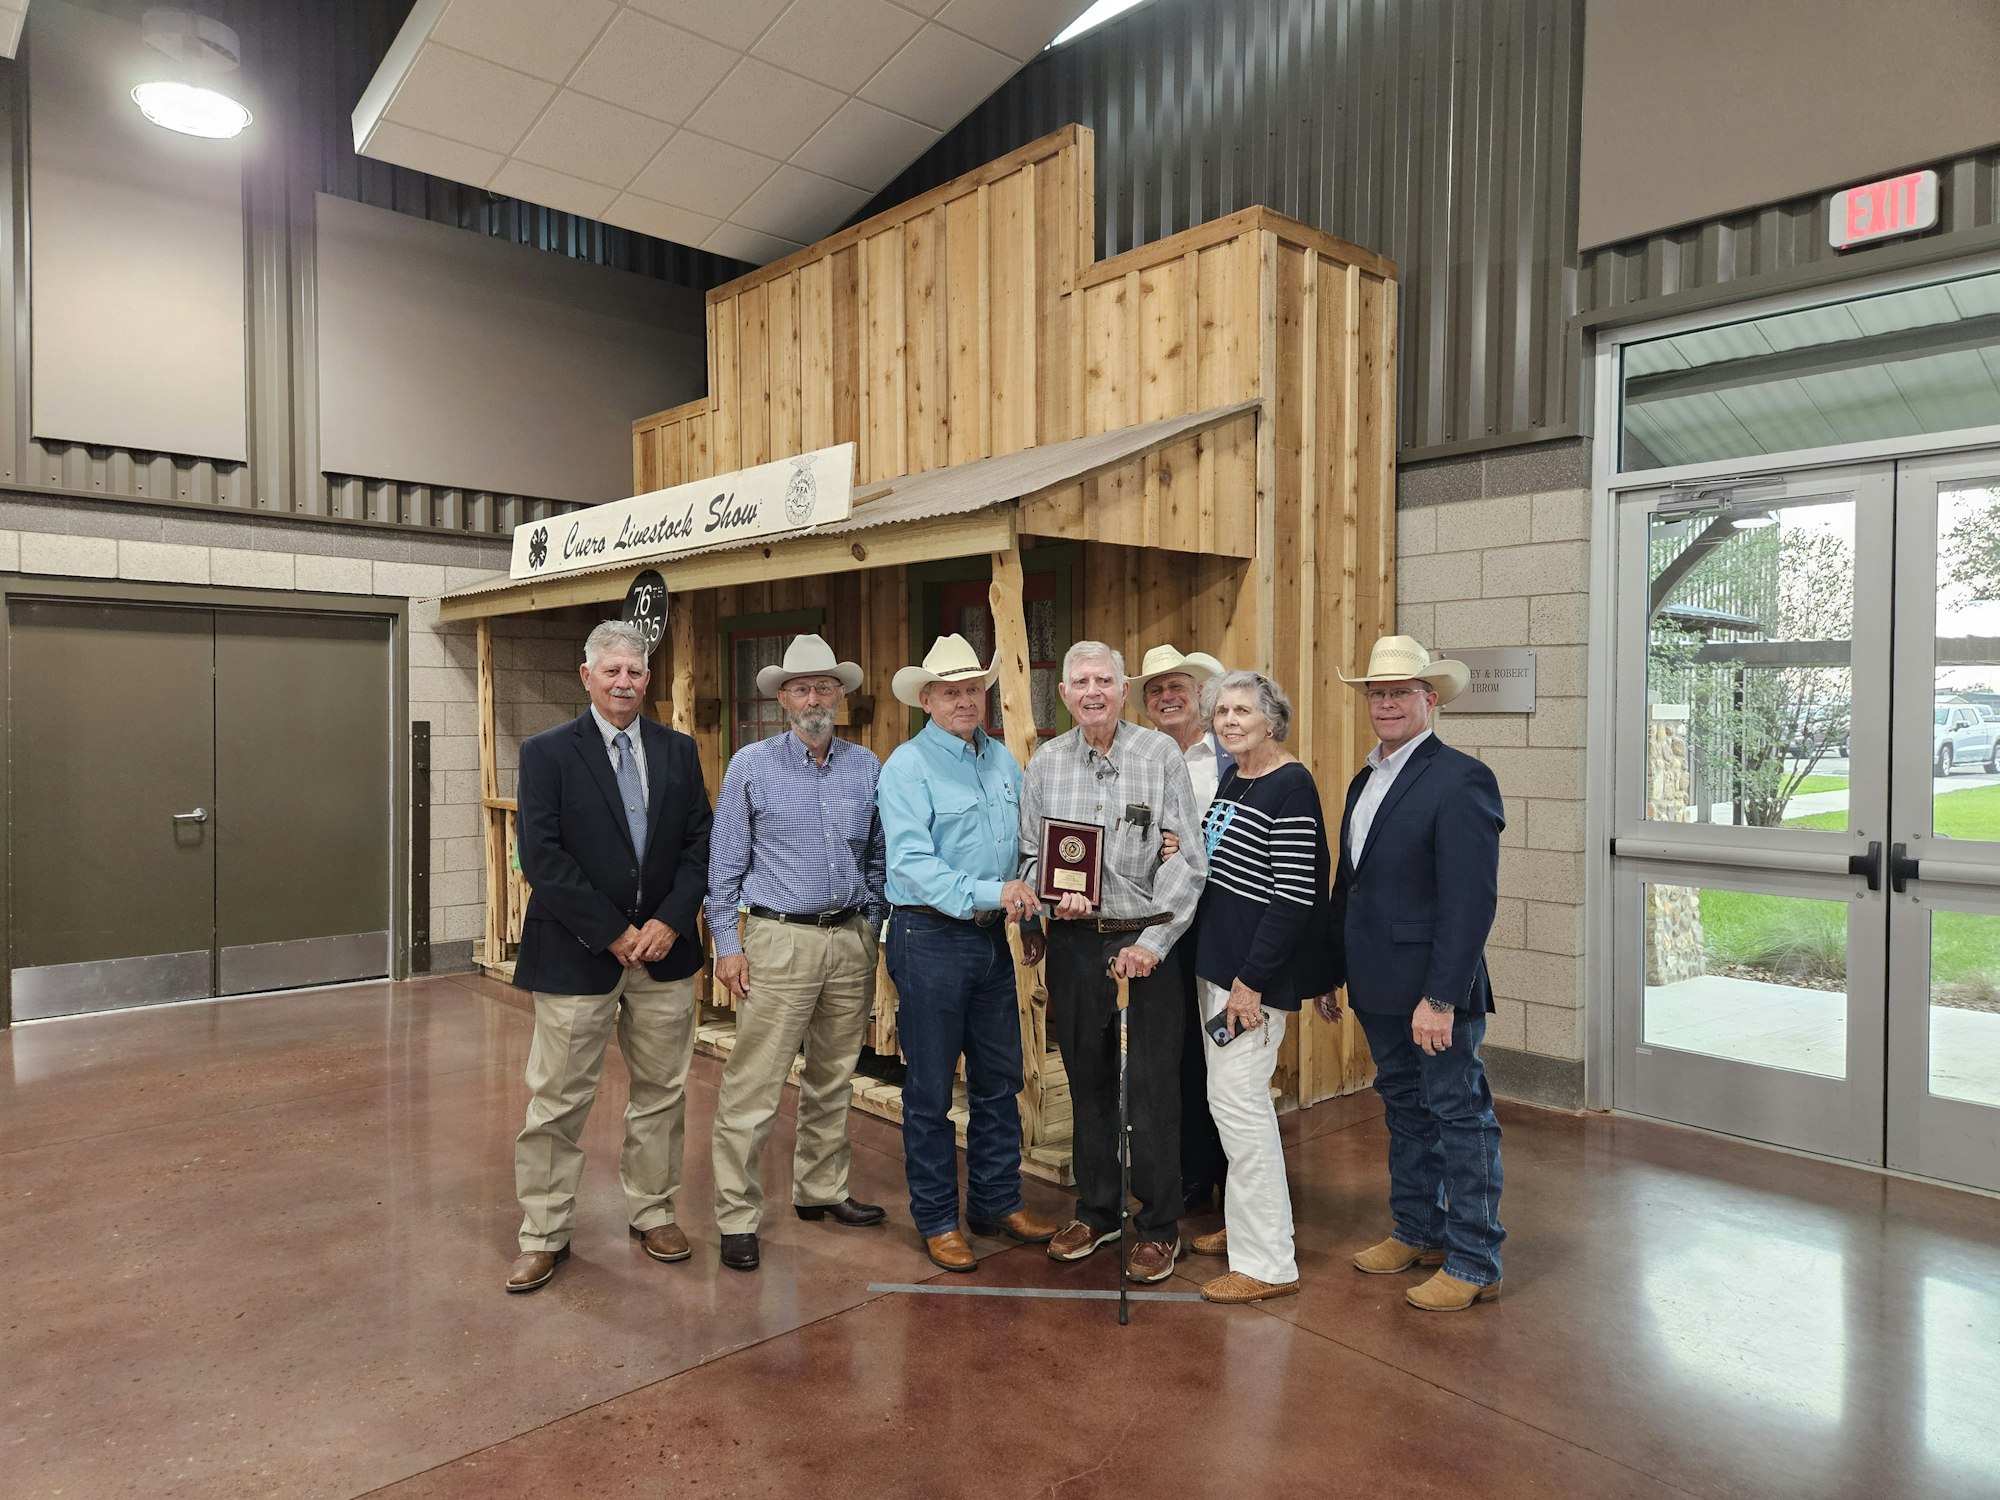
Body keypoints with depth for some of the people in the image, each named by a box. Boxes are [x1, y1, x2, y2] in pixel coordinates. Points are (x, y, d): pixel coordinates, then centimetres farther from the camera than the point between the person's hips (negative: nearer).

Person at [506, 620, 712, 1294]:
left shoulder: (678, 750, 7)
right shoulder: (547, 752, -4)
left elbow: (700, 843, 5)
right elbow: (542, 857, -11)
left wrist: (670, 921, -9)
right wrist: (614, 933, -14)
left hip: (664, 950, 4)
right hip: (577, 955, -3)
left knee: (661, 1093, 13)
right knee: (557, 1101, 5)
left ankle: (652, 1212, 30)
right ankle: (544, 1235, 21)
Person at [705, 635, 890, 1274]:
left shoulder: (867, 767, 7)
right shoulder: (751, 766, -2)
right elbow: (725, 863, -1)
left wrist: (873, 930, 9)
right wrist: (727, 945, -5)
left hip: (852, 940, 4)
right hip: (780, 939, -4)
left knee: (833, 1078, 15)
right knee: (753, 1088, -3)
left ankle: (821, 1190, 31)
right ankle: (737, 1217, 8)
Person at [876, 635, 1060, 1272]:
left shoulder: (1003, 760, 10)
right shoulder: (907, 766, -11)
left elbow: (1024, 846, 16)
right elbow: (911, 863, -21)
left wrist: (1030, 902, 1)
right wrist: (985, 893, -29)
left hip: (992, 937, 7)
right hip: (930, 938, -6)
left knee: (999, 1080, 15)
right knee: (930, 1089, 5)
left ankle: (997, 1202, 31)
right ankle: (937, 1219, 21)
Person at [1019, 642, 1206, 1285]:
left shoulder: (1160, 754, -4)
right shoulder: (1045, 763, 6)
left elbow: (1185, 858, -8)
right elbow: (1029, 855, 11)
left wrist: (1153, 941, -15)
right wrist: (1054, 891, -11)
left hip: (1148, 941, -3)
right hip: (1074, 942, 3)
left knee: (1153, 1087, 2)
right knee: (1087, 1082, 14)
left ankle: (1159, 1227, 18)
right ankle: (1097, 1210, 32)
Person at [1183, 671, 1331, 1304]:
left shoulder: (1290, 786, -15)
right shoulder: (1231, 779, 12)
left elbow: (1294, 895, -20)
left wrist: (1253, 981, -21)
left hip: (1257, 971, -9)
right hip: (1216, 961, 9)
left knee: (1236, 1100, -6)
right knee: (1232, 1095, 17)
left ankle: (1267, 1262, 6)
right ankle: (1245, 1225, 33)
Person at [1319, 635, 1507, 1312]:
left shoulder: (1460, 780, -15)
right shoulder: (1364, 782, 12)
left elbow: (1470, 901, -21)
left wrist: (1441, 998, -24)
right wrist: (1332, 972, 15)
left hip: (1434, 990, -8)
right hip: (1380, 988, 9)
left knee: (1459, 1115, 4)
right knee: (1404, 1110, 20)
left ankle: (1474, 1263, 18)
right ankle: (1416, 1232, 36)